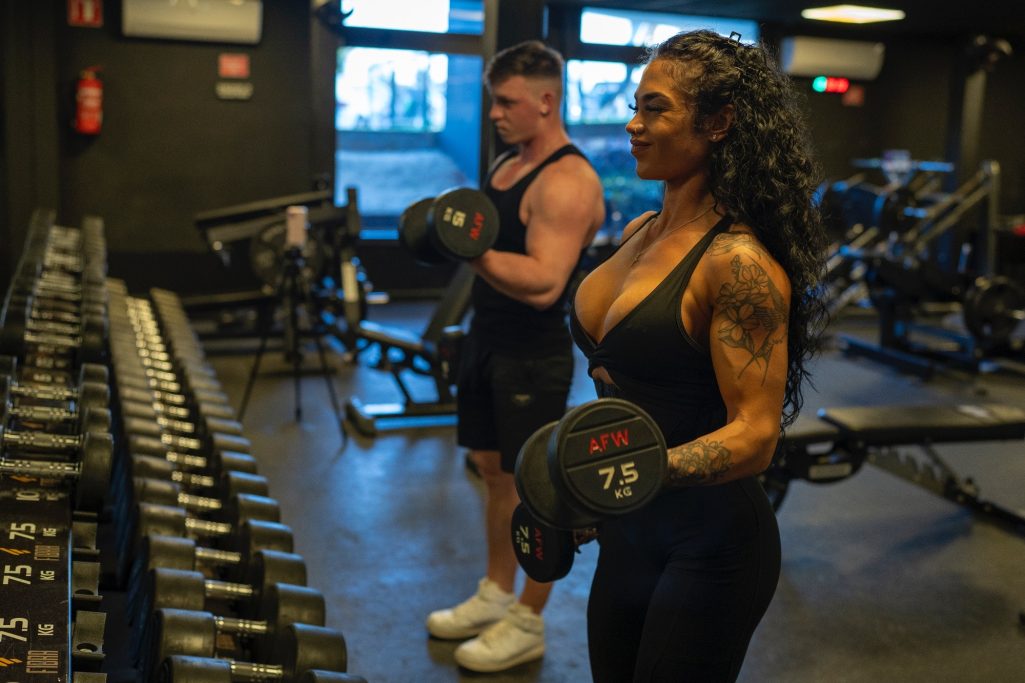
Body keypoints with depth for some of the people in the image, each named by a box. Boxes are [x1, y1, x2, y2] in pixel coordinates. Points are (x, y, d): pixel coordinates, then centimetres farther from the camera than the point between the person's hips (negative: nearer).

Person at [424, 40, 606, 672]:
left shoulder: (567, 182, -19)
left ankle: (529, 624, 17)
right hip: (487, 339, 9)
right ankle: (496, 595, 34)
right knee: (495, 473, 18)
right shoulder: (506, 164, 11)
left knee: (533, 490, 2)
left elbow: (542, 283, -29)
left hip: (534, 355, -9)